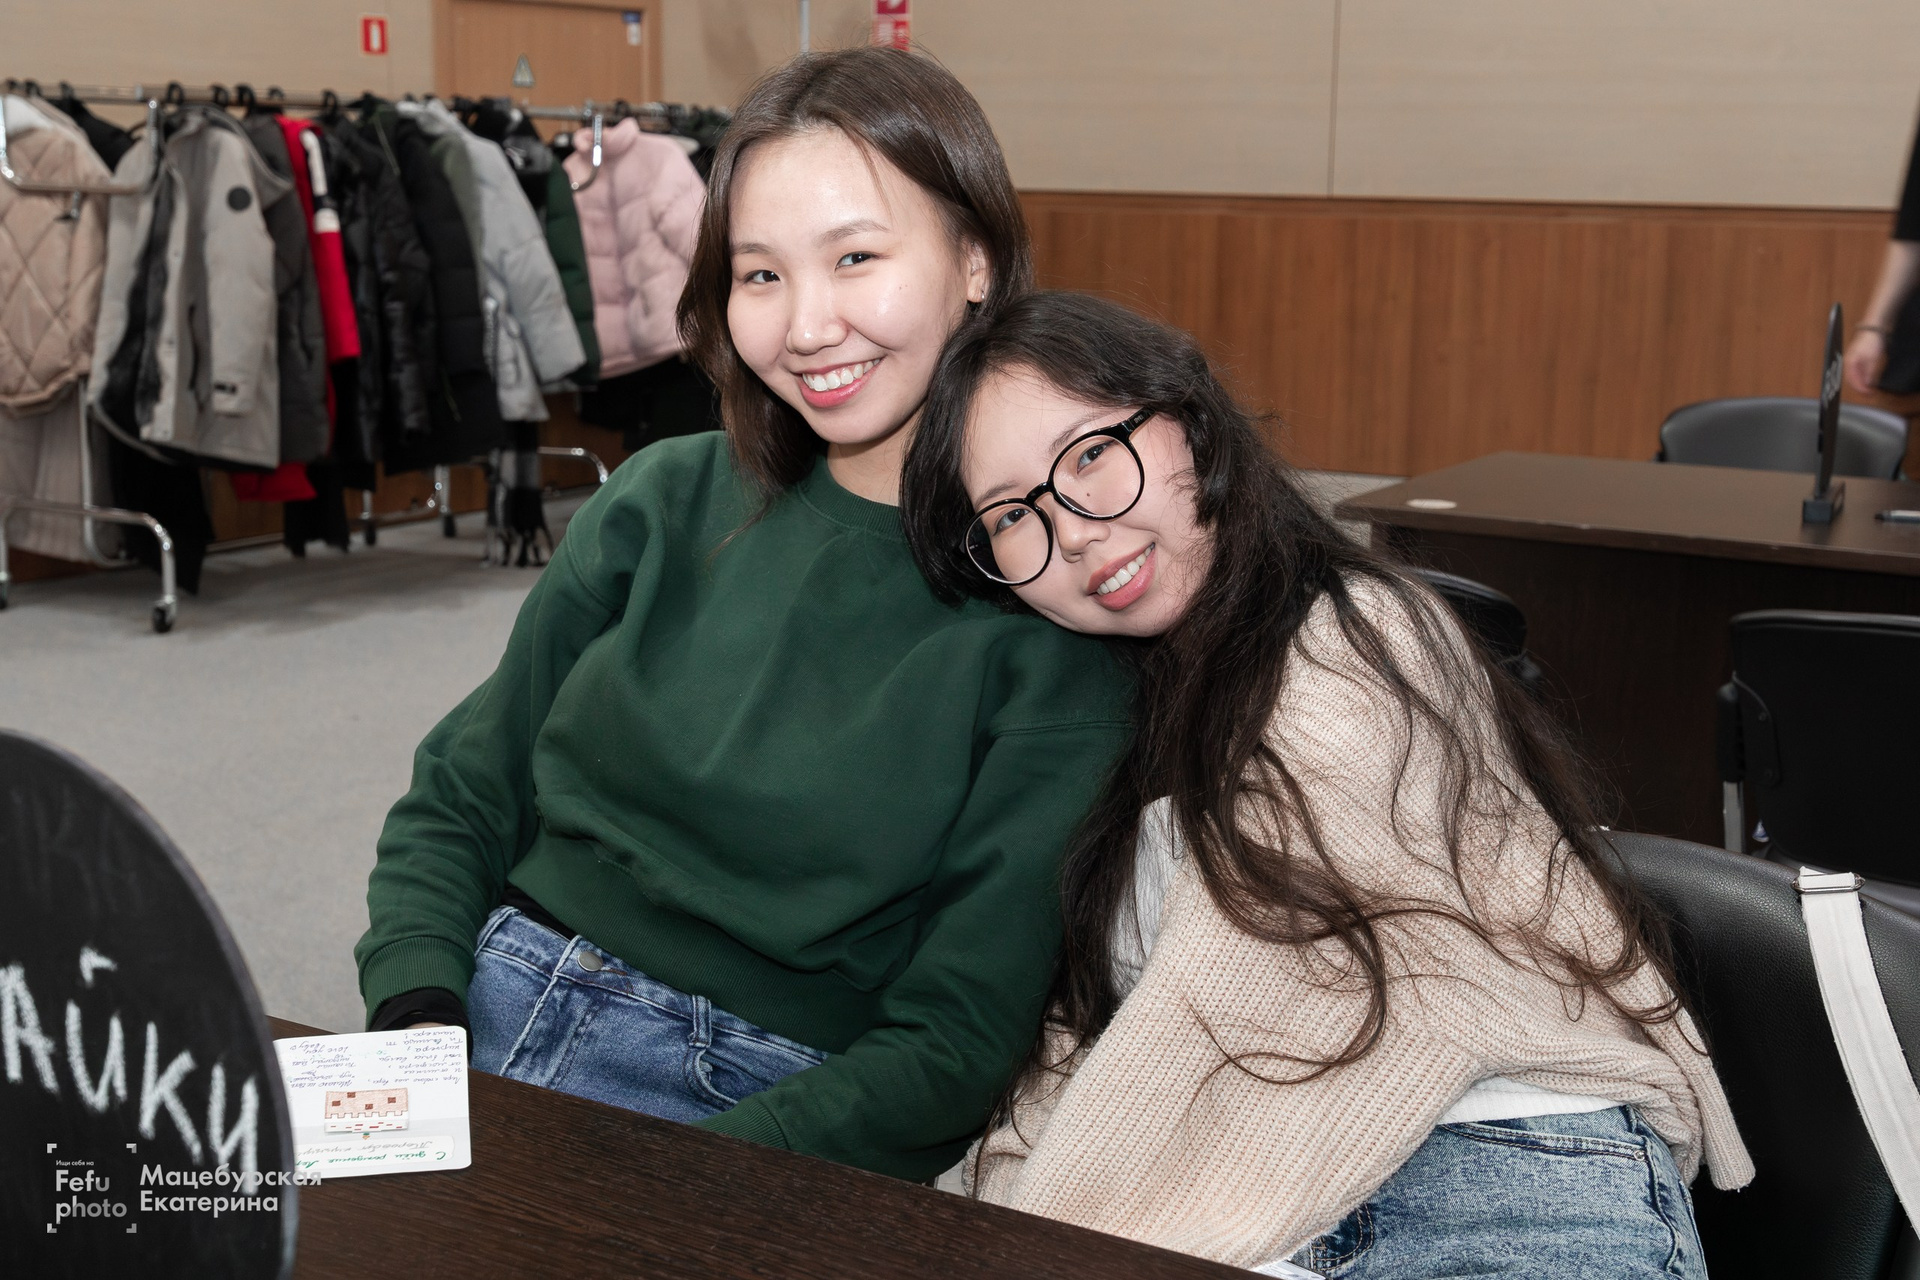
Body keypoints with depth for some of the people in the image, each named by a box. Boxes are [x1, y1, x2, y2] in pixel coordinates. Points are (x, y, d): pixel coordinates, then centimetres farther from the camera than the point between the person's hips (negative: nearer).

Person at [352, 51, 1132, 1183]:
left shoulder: (1056, 618, -7)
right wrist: (418, 1023, -8)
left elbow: (957, 1041, -8)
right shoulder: (666, 502, 6)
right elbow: (458, 802, 11)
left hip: (773, 1109, -4)